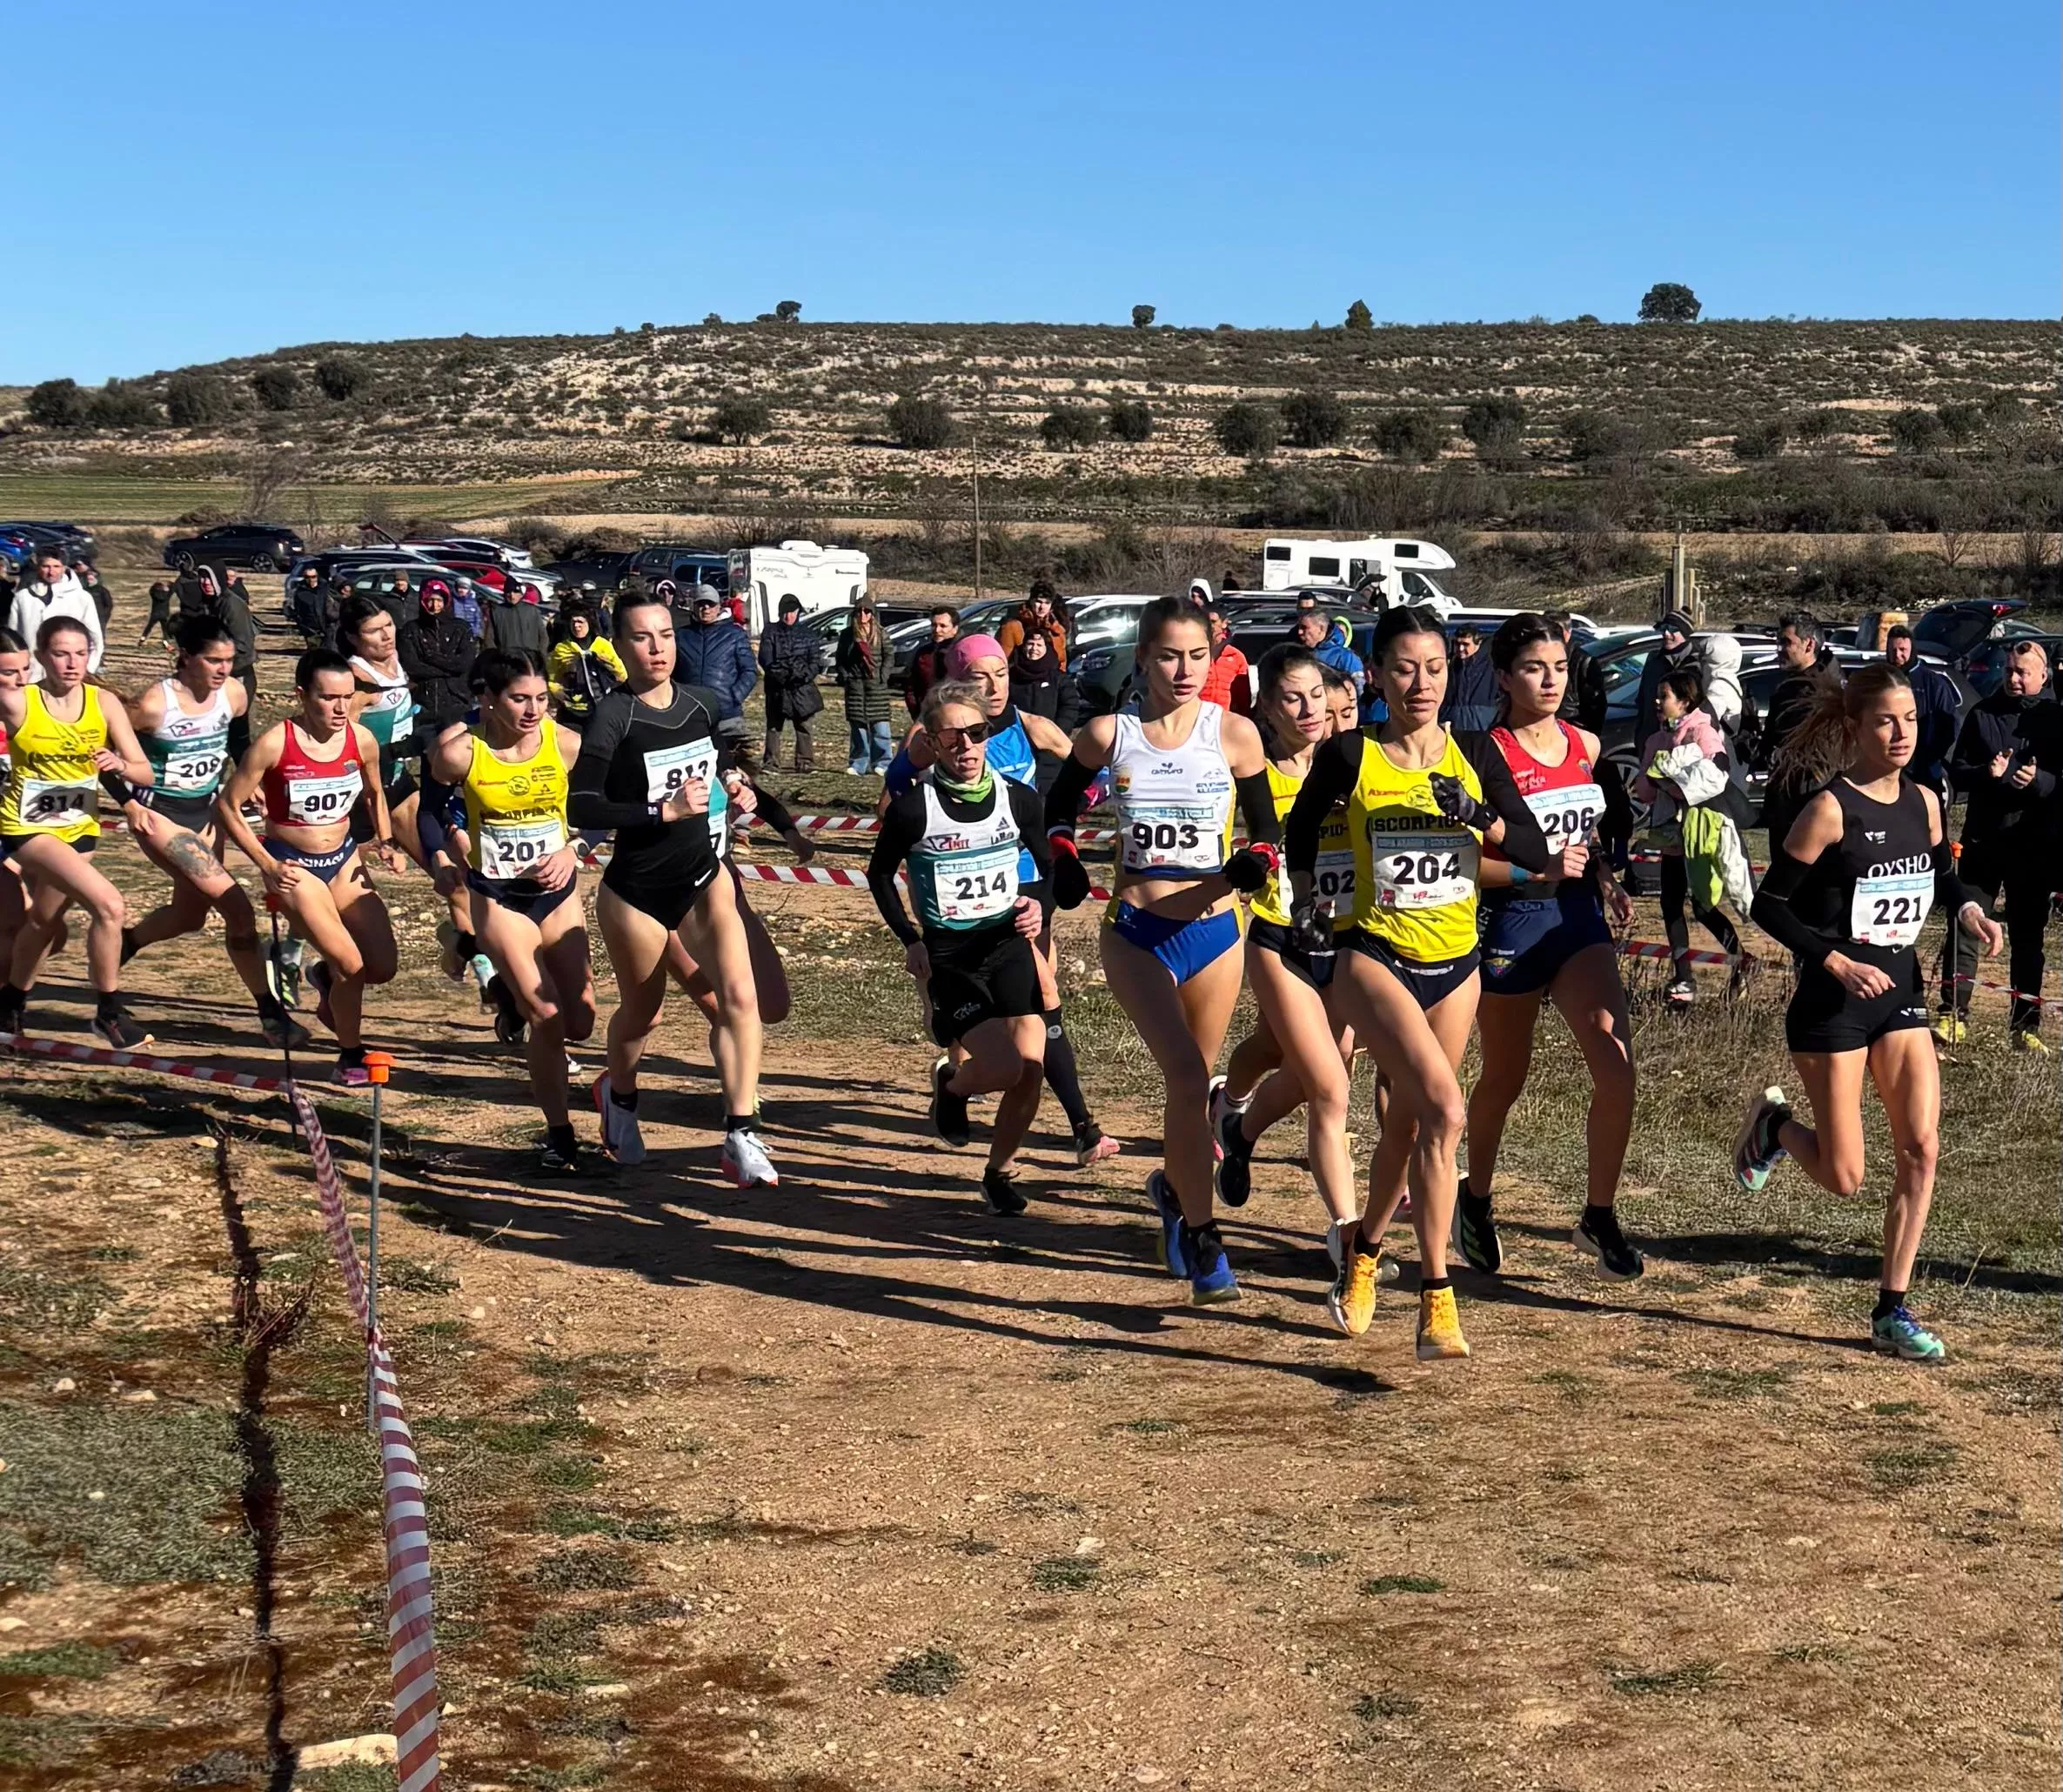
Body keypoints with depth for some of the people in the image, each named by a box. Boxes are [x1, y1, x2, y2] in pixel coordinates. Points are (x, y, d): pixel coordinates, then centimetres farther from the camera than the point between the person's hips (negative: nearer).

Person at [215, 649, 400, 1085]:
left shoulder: (362, 740, -7)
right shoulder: (275, 743, -20)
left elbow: (374, 794, 15)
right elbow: (227, 805, -12)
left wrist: (385, 841, 1)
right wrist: (267, 865, -16)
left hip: (344, 858, 5)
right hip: (293, 865, -5)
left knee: (383, 968, -2)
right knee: (352, 965, -15)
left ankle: (328, 977, 33)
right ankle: (350, 1057, 9)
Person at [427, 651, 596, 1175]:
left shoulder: (567, 744, -11)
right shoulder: (460, 752, -15)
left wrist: (572, 851, -10)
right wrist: (454, 853, 4)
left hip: (557, 890, 3)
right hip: (497, 897, -3)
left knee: (580, 1023, 4)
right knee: (547, 1019, -12)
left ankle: (513, 993, 37)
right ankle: (559, 1136, 4)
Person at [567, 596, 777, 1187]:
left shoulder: (702, 704, 0)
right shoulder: (614, 716, -17)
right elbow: (581, 808, -25)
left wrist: (729, 779, 0)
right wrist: (665, 810, -29)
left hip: (705, 877, 4)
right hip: (637, 891, -4)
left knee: (739, 995, -15)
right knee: (642, 1012, 15)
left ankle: (741, 1137, -11)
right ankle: (619, 1094, 48)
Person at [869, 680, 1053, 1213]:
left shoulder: (1018, 799, -2)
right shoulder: (914, 808, -11)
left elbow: (1048, 866, 14)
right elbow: (880, 874, 5)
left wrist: (1041, 909, -5)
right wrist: (909, 940, -3)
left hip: (1009, 945, 3)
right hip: (947, 955, -3)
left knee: (1031, 1064, -9)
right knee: (1004, 1067, -19)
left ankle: (999, 1172, 16)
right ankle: (950, 1084, 19)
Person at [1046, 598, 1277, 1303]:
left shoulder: (1234, 734, -5)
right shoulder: (1108, 734, -3)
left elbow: (1266, 830, 4)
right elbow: (1060, 801, 14)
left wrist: (1253, 862, -17)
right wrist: (1064, 858, -4)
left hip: (1214, 932, 2)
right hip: (1136, 932, -2)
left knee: (1193, 1086, 14)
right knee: (1187, 1075, -21)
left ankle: (1171, 1185, 46)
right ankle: (1200, 1240, -12)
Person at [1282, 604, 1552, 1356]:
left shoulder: (1474, 753, 2)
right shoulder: (1349, 756, -6)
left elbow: (1536, 851, 0)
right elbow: (1300, 826, 13)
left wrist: (1478, 817, -16)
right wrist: (1306, 895, 3)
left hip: (1455, 964, 4)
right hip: (1376, 957, -4)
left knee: (1408, 1123, 13)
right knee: (1444, 1106, -24)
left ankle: (1364, 1251, 41)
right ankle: (1436, 1297, -19)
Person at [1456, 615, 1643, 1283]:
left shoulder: (1585, 746, 6)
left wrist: (1603, 881, 5)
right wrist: (1536, 870, -24)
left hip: (1577, 917, 4)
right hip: (1509, 923, -4)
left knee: (1617, 1068, -12)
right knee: (1504, 1078, 13)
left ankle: (1599, 1216, 3)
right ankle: (1476, 1199, 39)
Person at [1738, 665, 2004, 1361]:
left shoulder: (1924, 802, 3)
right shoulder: (1830, 809, -15)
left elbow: (1942, 874, 21)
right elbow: (1769, 906, -13)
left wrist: (1969, 911, 0)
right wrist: (1837, 962, -21)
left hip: (1900, 993, 6)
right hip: (1832, 1004, -6)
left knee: (1921, 1151, -3)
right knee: (1844, 1178, -3)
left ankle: (1893, 1311, 7)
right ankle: (1773, 1125, 30)